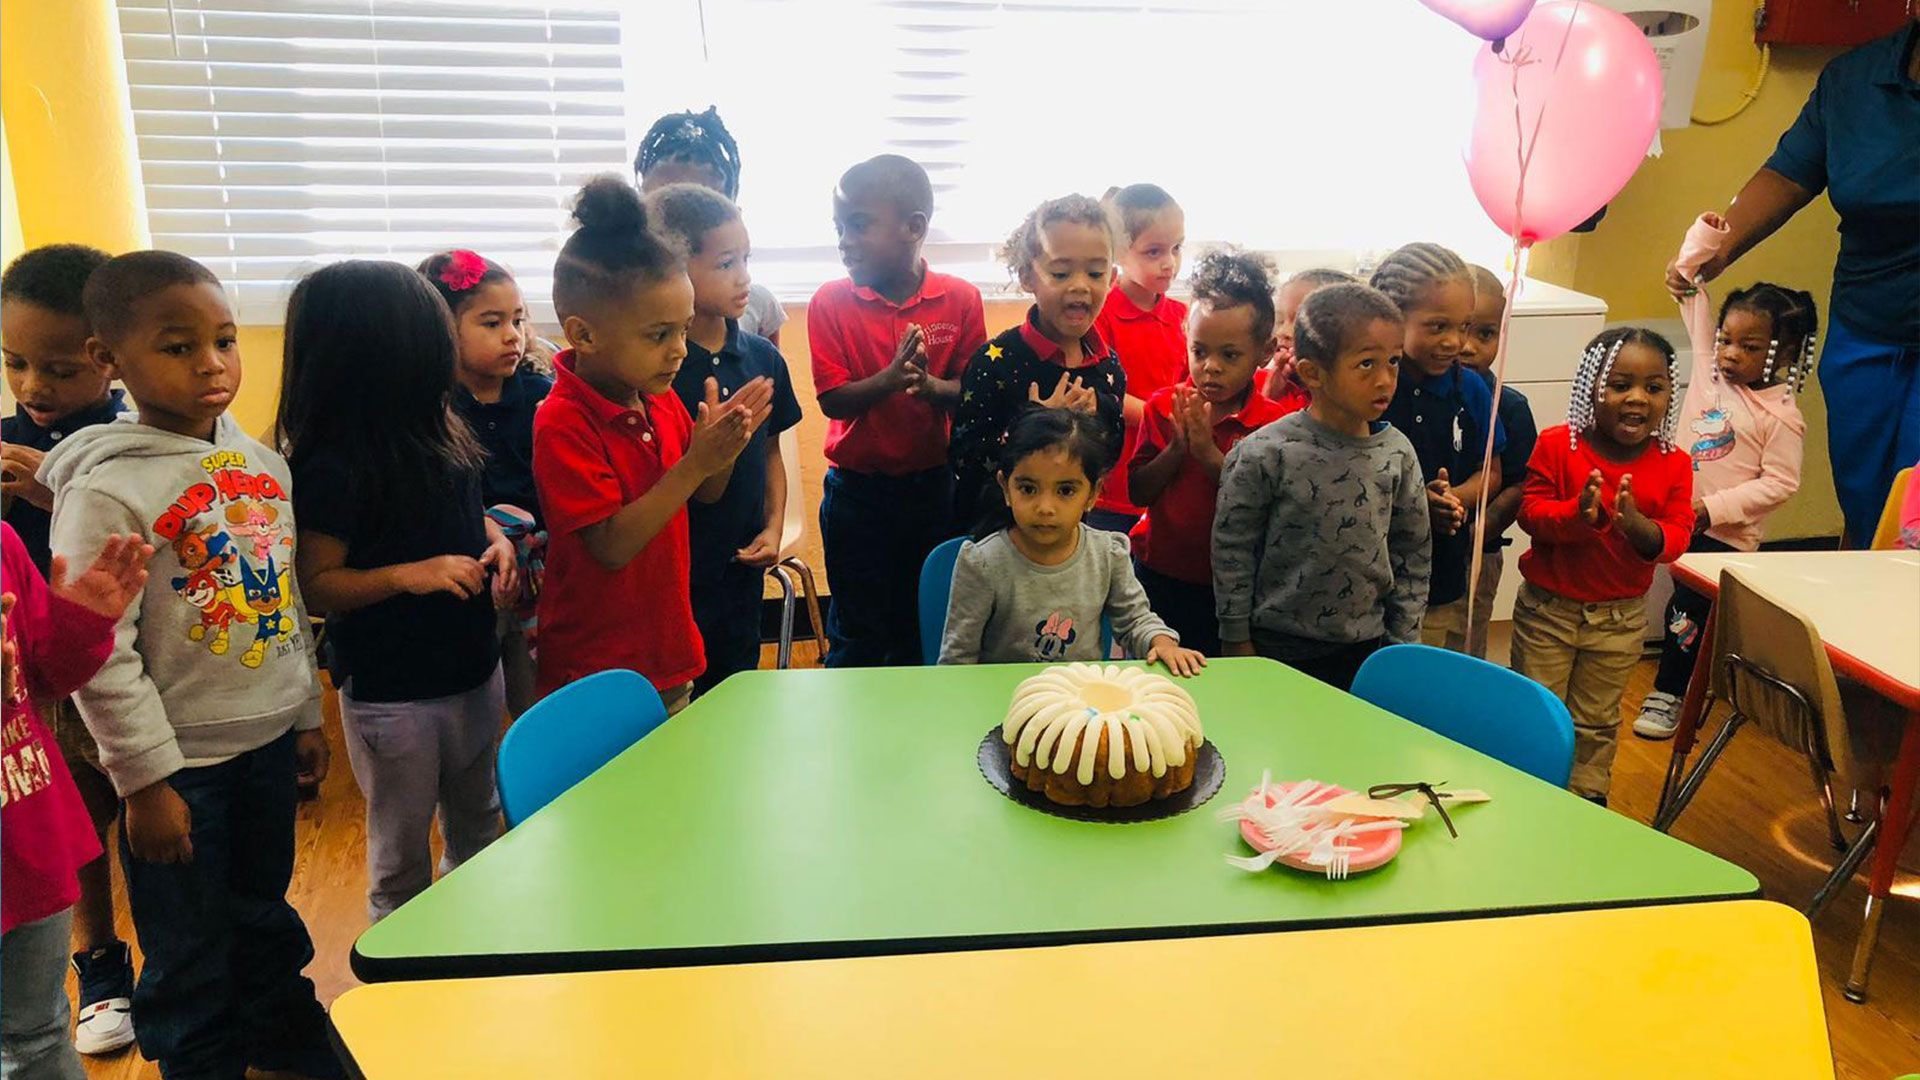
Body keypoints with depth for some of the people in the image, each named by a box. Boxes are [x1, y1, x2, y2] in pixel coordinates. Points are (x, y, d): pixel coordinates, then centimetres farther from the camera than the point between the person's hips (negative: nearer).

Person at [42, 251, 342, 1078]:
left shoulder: (260, 459, 1)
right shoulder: (107, 489, -19)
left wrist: (306, 716, 13)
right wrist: (146, 779, -15)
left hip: (269, 739, 6)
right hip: (181, 761, -6)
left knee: (265, 911, 25)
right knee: (191, 951, 12)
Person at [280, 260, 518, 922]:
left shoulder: (438, 434, -1)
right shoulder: (335, 468, -22)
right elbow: (315, 586, -19)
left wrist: (497, 542, -4)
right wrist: (408, 575, -31)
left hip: (474, 667, 7)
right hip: (390, 690, -7)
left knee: (478, 829, 26)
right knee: (402, 853, 14)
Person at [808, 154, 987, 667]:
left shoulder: (959, 299, -5)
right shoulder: (830, 302, -7)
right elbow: (833, 400, -11)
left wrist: (930, 385, -24)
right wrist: (889, 379, -29)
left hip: (933, 486, 1)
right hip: (857, 490, -1)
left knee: (921, 629, 14)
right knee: (857, 635, 9)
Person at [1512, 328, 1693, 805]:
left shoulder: (1674, 464, -6)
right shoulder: (1557, 445, -12)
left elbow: (1677, 536, -11)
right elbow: (1531, 511, -15)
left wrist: (1640, 527, -33)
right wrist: (1577, 514, -35)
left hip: (1620, 617, 2)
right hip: (1547, 607, -2)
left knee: (1596, 724, 19)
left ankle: (1586, 802, 37)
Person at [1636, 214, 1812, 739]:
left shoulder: (1781, 415, -15)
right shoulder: (1708, 366, 0)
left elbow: (1780, 483, -17)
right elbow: (1690, 292, 4)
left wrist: (1713, 508, -22)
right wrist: (1703, 238, -5)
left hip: (1723, 533, -6)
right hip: (1674, 514, 6)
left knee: (1688, 608, 1)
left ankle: (1668, 694, 14)